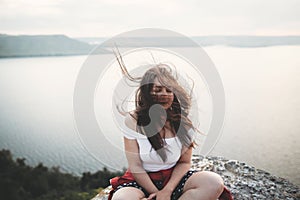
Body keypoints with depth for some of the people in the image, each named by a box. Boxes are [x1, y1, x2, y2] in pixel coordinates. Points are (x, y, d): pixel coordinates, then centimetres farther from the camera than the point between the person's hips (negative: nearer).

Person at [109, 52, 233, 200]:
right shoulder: (133, 120, -10)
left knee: (215, 183, -22)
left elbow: (184, 163, 1)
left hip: (173, 179, 3)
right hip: (142, 181, -2)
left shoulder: (182, 122, -4)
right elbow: (135, 166, -10)